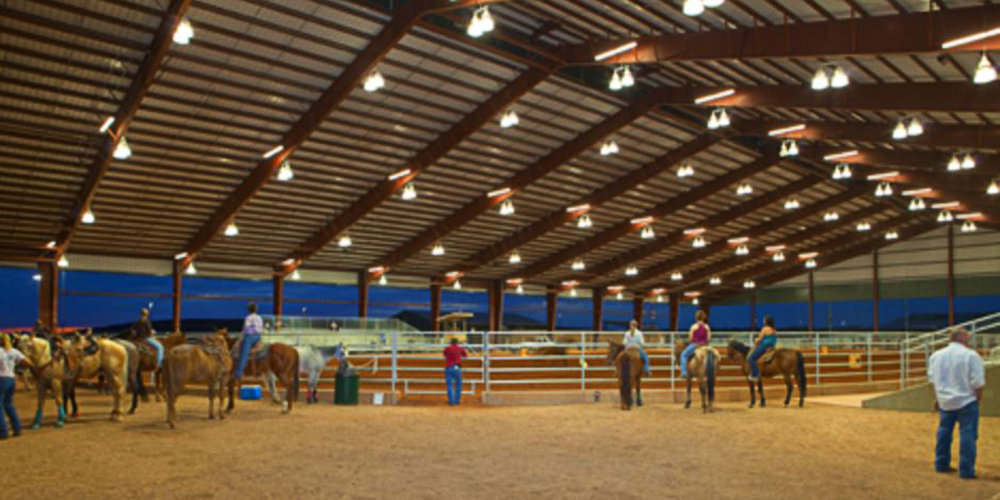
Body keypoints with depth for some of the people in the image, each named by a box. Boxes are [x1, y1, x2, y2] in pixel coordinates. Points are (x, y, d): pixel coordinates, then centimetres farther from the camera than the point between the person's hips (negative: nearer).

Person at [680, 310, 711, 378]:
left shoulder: (694, 326, -9)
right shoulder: (707, 326, 2)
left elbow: (690, 338, -7)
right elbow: (709, 338, -1)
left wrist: (689, 341, 12)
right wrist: (705, 342, 14)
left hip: (695, 345, -4)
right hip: (704, 345, 4)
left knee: (683, 355, 8)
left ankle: (684, 372, -6)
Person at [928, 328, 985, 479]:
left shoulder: (936, 356, 5)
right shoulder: (970, 355, -12)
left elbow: (932, 378, 11)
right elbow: (977, 381, -13)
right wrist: (979, 397, 2)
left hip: (945, 401, 6)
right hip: (966, 401, -6)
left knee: (944, 432, 16)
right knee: (967, 434, 0)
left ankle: (941, 464, 25)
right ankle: (966, 470, 1)